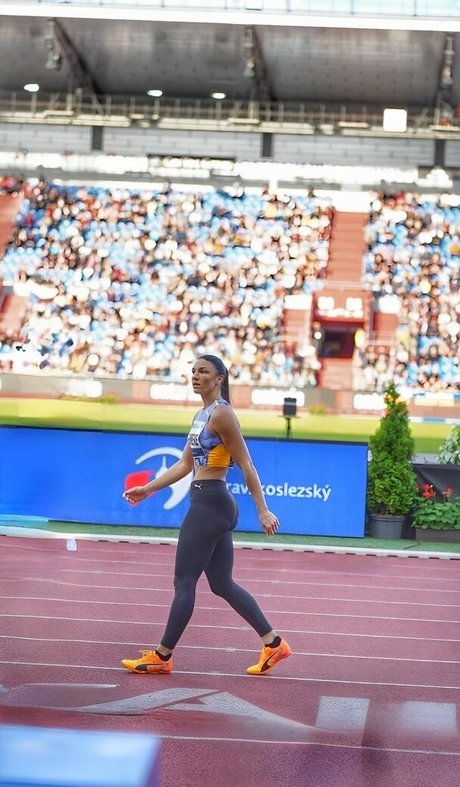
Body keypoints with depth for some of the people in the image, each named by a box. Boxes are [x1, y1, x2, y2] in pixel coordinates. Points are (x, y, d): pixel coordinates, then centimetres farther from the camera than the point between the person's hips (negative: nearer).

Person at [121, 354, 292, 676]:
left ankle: (162, 656, 6)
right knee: (223, 584, 11)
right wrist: (148, 489, 19)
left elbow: (247, 465, -14)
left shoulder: (221, 414, -12)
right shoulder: (202, 414, 16)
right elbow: (185, 464, 22)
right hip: (213, 504, 10)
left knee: (184, 582, -2)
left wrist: (263, 511, -15)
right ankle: (273, 643, 13)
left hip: (210, 504, -10)